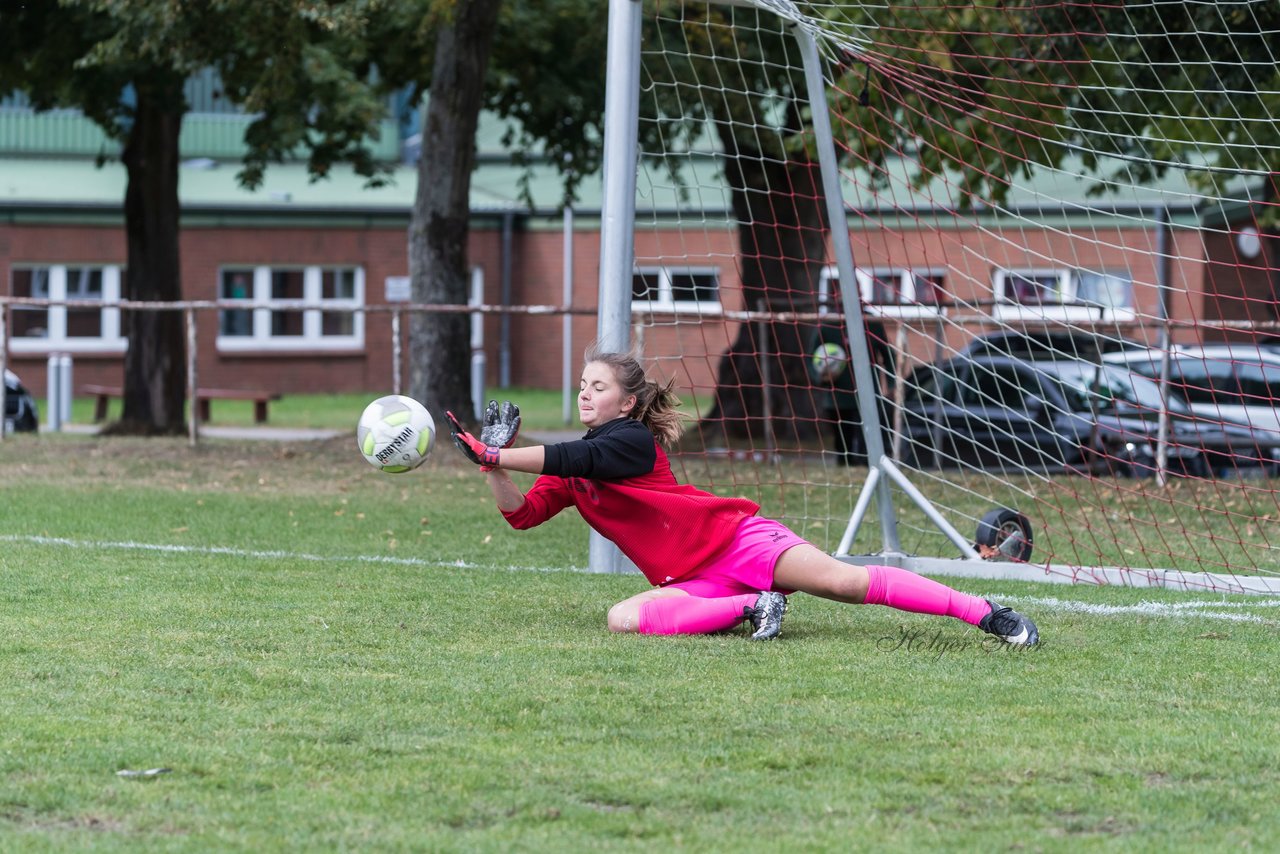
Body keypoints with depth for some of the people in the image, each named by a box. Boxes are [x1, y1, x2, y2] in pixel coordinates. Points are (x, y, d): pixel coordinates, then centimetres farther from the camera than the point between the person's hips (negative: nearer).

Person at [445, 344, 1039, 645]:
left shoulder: (632, 441, -11)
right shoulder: (571, 470, 15)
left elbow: (575, 458, -27)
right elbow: (521, 513, 9)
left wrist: (493, 456, -27)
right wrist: (493, 463, -8)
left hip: (738, 541, -7)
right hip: (690, 581, 7)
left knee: (845, 581, -25)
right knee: (623, 619, -24)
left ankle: (988, 615, -26)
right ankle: (749, 609, -17)